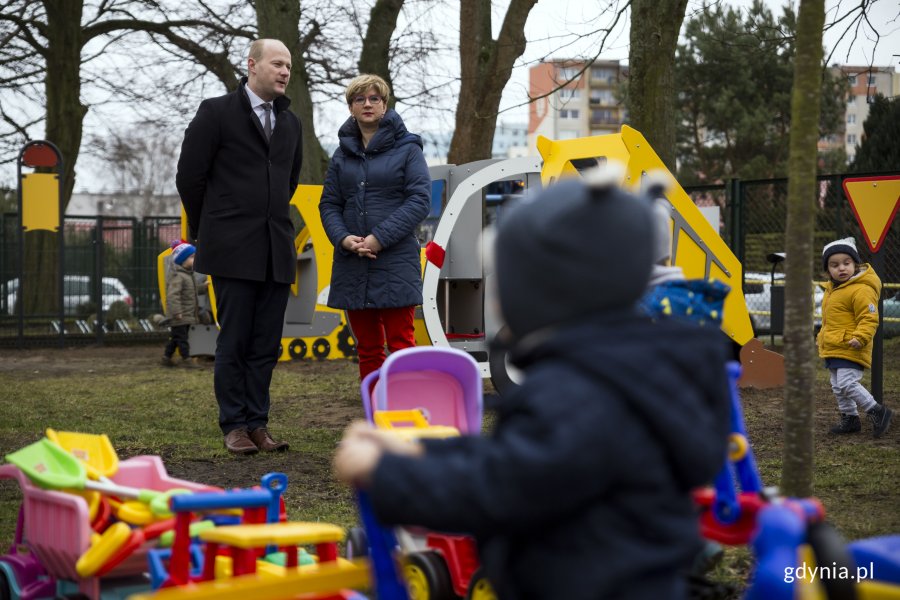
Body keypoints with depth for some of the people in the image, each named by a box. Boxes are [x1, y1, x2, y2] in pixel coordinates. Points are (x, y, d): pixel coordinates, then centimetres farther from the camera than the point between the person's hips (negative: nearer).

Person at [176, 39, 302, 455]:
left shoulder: (290, 123, 15)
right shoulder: (216, 112, -2)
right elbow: (189, 175, 0)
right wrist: (206, 229, 8)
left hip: (277, 249, 5)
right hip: (233, 249, -5)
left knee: (267, 343, 5)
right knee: (234, 341, -1)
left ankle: (257, 423, 11)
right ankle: (234, 425, 7)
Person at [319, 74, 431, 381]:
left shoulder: (407, 147, 1)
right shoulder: (343, 154, 13)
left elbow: (420, 199, -8)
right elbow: (329, 204, 12)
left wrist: (379, 238, -16)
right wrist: (343, 238, -8)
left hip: (396, 262, -4)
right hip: (352, 264, 4)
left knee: (400, 343, -5)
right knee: (367, 349, 9)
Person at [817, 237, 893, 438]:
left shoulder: (861, 290, -17)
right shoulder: (832, 289, 13)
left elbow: (869, 318, -20)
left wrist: (860, 337, -32)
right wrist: (821, 337, 31)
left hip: (850, 348, -9)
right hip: (832, 349, 9)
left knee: (847, 383, -19)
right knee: (838, 387, 14)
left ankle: (877, 412, -7)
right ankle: (850, 419, 27)